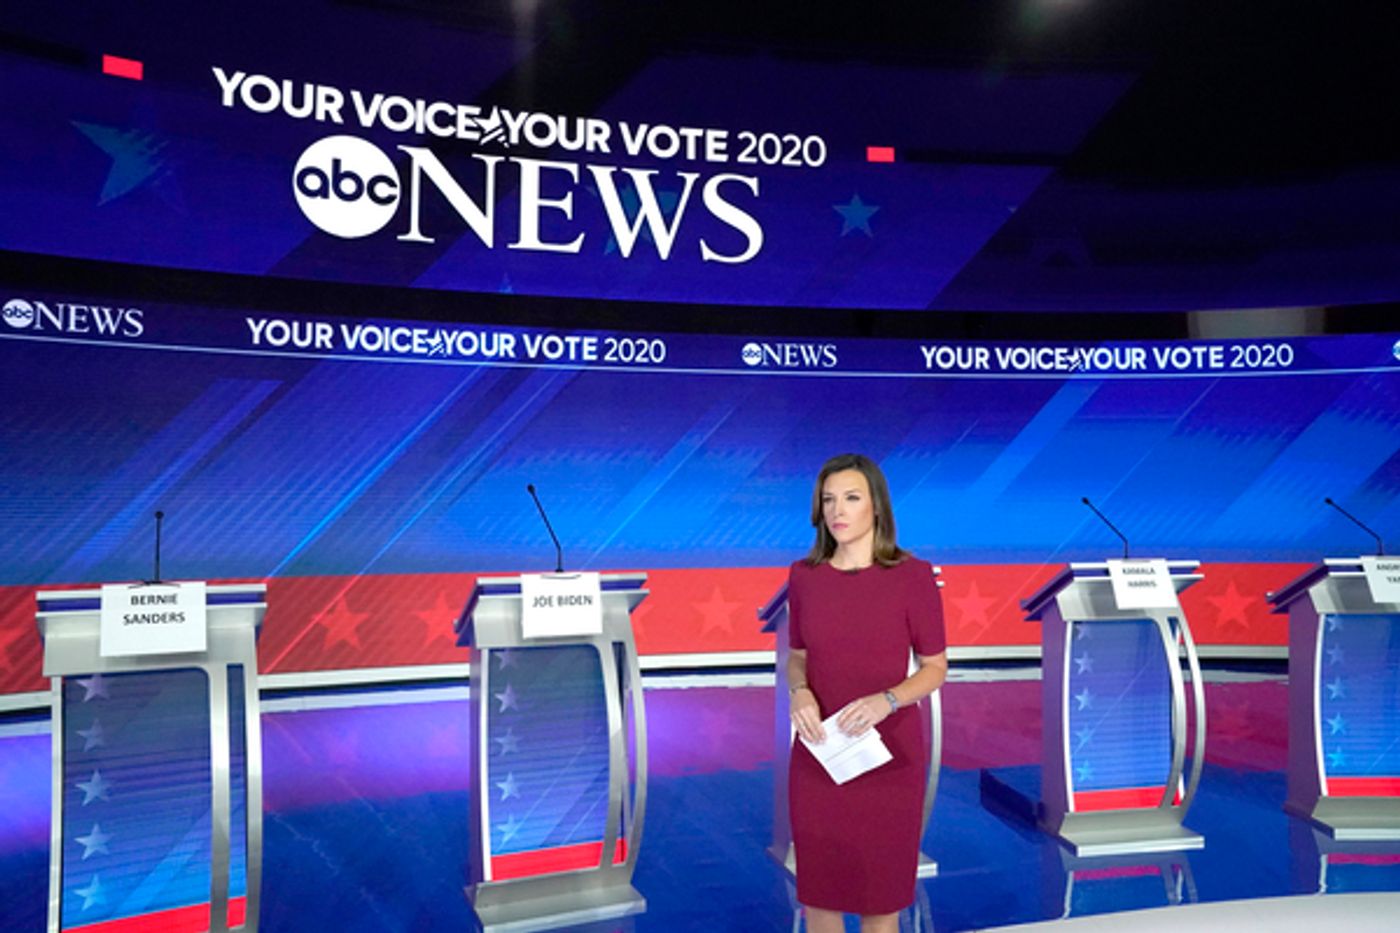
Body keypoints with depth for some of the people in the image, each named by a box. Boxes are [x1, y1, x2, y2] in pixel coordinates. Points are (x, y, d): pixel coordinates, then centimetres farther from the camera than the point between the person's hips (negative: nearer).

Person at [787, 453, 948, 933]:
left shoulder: (912, 575, -10)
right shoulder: (804, 575, -2)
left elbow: (935, 667, -4)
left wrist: (887, 700, -22)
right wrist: (799, 692, -13)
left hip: (889, 753, -2)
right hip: (818, 753, 3)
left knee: (880, 882, 11)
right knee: (816, 882, 12)